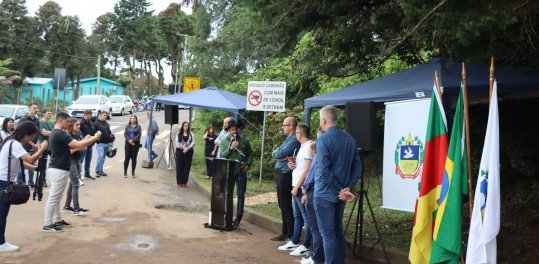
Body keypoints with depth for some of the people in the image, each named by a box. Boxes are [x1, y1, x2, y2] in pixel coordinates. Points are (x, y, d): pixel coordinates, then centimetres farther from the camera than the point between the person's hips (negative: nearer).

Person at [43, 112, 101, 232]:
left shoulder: (55, 133, 13)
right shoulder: (60, 134, -19)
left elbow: (71, 146, 16)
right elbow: (79, 145, -25)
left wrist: (87, 140, 8)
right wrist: (95, 138, -15)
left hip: (56, 169, 11)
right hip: (59, 170, -11)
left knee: (56, 197, 17)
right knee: (53, 198, -5)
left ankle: (58, 220, 26)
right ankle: (48, 225, 0)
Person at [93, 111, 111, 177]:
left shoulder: (107, 124, 20)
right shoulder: (96, 123, -4)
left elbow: (109, 132, 25)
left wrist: (111, 141, 15)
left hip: (107, 143, 7)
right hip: (100, 143, -7)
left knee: (103, 157, 10)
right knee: (100, 156, -18)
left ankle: (100, 170, 17)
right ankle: (98, 171, -13)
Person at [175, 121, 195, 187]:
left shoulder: (191, 134, 7)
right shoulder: (179, 134, 6)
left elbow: (193, 142, -1)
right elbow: (177, 142, -3)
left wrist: (188, 148, -16)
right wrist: (184, 147, -14)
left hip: (189, 152, 1)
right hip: (180, 151, -1)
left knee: (187, 167, 1)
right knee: (179, 167, -1)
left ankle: (184, 182, 7)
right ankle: (179, 182, 6)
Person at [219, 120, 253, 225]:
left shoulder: (244, 140, 3)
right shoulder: (224, 141, 2)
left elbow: (250, 153, 10)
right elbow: (222, 155, -7)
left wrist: (248, 164, -3)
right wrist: (230, 148, -19)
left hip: (241, 171, 0)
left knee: (241, 194, 3)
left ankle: (239, 216, 12)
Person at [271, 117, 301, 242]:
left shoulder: (294, 140, -16)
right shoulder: (288, 139, 16)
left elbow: (279, 154, -20)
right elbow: (276, 154, 11)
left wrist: (276, 153, 2)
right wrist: (281, 155, -10)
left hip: (286, 175, -10)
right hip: (280, 174, 10)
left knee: (286, 206, -4)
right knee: (282, 205, 15)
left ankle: (291, 235, 3)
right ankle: (285, 232, 25)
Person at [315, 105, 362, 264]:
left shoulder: (323, 140, -15)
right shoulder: (350, 139, 7)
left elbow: (324, 171, -21)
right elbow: (357, 167, 7)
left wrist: (339, 190, -13)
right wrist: (347, 188, 0)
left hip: (325, 194, -7)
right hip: (340, 195, 7)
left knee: (328, 234, 0)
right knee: (338, 231, 18)